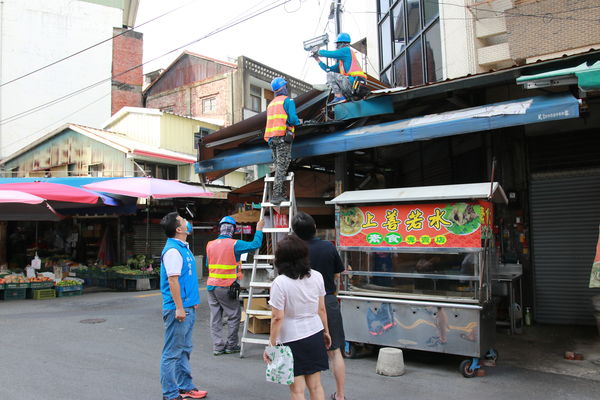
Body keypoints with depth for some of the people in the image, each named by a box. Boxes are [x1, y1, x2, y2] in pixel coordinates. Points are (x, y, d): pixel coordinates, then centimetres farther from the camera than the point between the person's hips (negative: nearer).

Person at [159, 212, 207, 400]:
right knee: (172, 353, 1)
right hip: (178, 309, -10)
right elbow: (173, 280, -23)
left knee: (184, 350, 18)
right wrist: (179, 308, -24)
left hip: (188, 308, 10)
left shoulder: (183, 247, 13)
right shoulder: (172, 250, -18)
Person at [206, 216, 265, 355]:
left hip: (211, 285, 5)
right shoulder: (235, 244, -11)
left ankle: (218, 346, 14)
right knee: (234, 316, 8)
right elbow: (255, 244, -10)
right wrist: (259, 229, 4)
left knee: (215, 317, 10)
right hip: (227, 287, -5)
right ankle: (231, 345, 14)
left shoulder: (210, 245, 5)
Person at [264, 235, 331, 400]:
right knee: (315, 386, 16)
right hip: (315, 335, 5)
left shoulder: (280, 283, -18)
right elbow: (321, 309, 5)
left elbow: (277, 318, -16)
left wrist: (271, 345, -6)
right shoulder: (317, 276, -3)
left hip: (291, 338, -5)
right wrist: (326, 331, 18)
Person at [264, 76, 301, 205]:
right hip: (284, 136, -7)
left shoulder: (271, 104, 22)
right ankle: (276, 196, -16)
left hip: (272, 137, 7)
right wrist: (298, 122, 10)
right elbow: (292, 119, -11)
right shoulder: (288, 101, 0)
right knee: (282, 166, -10)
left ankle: (279, 194, 2)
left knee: (278, 165, 8)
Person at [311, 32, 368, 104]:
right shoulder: (341, 61, 26)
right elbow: (329, 69, 26)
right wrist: (318, 59, 26)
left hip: (353, 82, -10)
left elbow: (330, 54, -5)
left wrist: (319, 52, 13)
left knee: (330, 75, -12)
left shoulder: (347, 50, 1)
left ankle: (339, 97, -15)